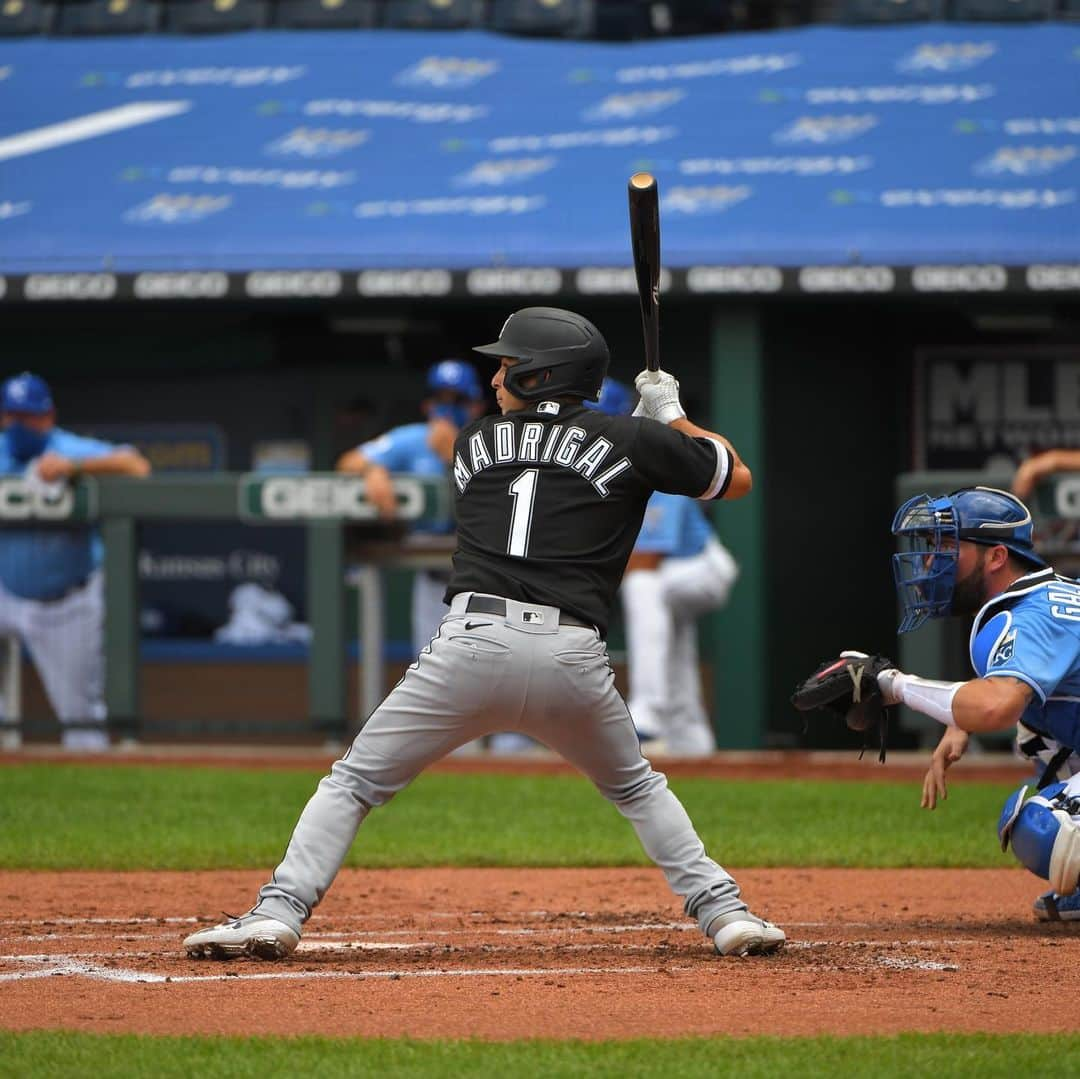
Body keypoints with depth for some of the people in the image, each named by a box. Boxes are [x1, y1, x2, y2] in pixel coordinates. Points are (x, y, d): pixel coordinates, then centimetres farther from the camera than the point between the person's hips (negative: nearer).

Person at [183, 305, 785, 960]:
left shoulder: (476, 445, 19)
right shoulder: (631, 441, 13)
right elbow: (737, 478, 23)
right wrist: (671, 416, 38)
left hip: (474, 639, -1)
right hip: (574, 660, 1)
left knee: (356, 782, 9)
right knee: (638, 788, 26)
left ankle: (278, 913, -6)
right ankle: (723, 912, 14)